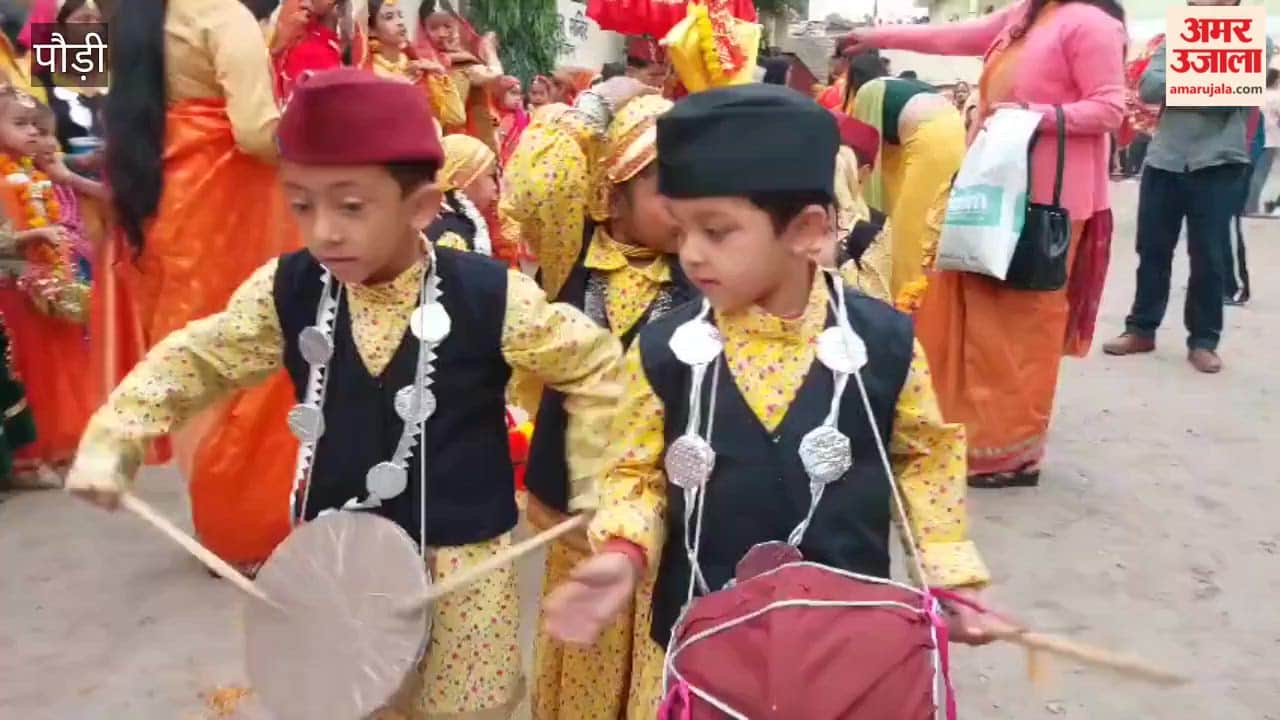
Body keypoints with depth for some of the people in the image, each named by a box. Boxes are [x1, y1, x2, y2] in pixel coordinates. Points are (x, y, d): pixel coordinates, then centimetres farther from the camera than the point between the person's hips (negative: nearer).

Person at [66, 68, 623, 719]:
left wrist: (594, 487, -7)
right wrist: (111, 442, -4)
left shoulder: (489, 298, -18)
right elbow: (197, 358, 6)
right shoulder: (285, 291, -8)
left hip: (459, 555, -3)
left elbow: (596, 364, -7)